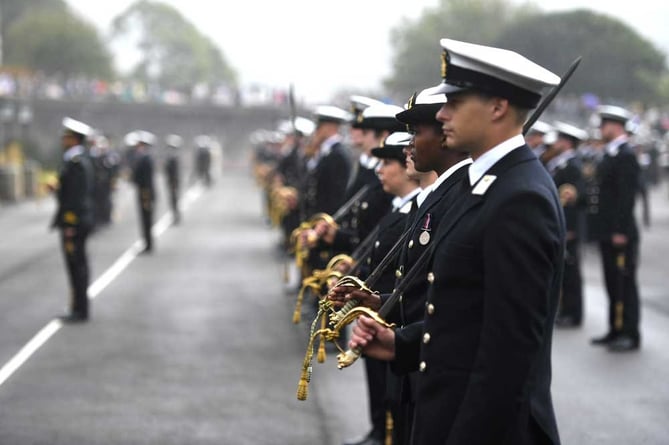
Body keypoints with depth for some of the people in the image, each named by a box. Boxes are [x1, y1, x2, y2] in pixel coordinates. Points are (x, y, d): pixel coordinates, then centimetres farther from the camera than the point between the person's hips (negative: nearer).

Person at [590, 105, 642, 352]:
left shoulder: (626, 156, -15)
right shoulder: (610, 154, 14)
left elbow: (627, 195, -20)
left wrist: (621, 231, -22)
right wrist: (604, 228, 14)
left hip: (620, 233, -9)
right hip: (608, 231, 9)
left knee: (625, 283, -4)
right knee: (613, 282, 14)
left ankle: (630, 334, 2)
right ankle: (616, 330, 21)